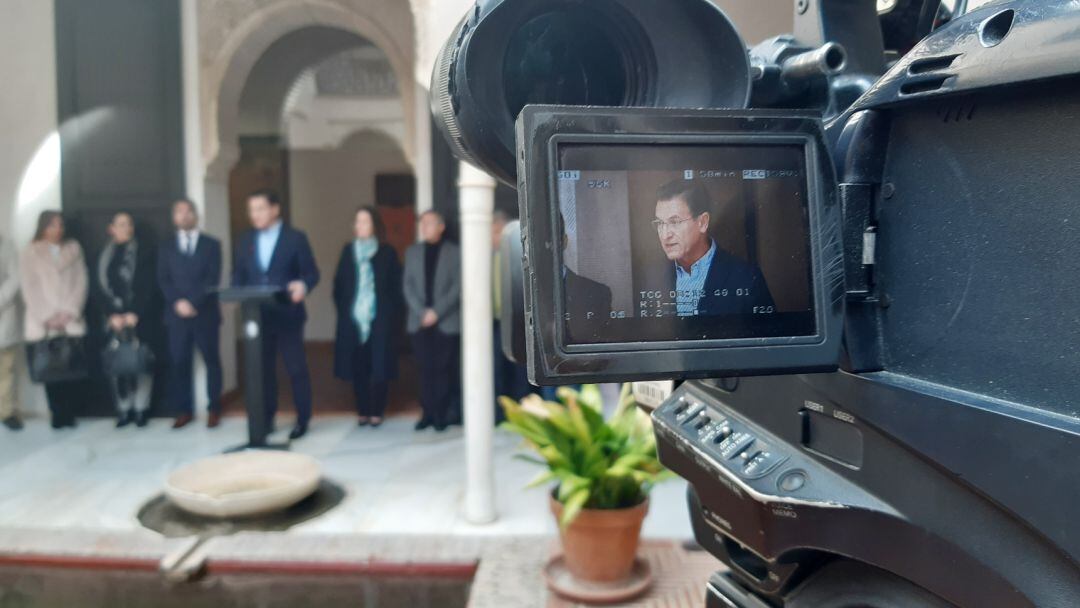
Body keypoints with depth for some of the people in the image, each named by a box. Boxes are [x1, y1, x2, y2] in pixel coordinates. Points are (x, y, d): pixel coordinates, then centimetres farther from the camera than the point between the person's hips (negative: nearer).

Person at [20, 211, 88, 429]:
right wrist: (48, 317, -8)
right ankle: (57, 414, 6)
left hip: (72, 322, 1)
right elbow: (30, 289, 2)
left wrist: (69, 312, -6)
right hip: (43, 325, 0)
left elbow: (81, 281, 5)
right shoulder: (30, 254, 9)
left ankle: (70, 413, 4)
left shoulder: (73, 248, 13)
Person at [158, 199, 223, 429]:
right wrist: (178, 302, -13)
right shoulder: (167, 248, 14)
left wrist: (193, 302, -14)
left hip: (205, 313, -1)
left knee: (211, 361, 3)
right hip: (176, 314, 2)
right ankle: (184, 410, 9)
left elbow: (213, 278, -3)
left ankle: (213, 409, 11)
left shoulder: (211, 244, 7)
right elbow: (163, 280, 4)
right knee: (179, 363, 0)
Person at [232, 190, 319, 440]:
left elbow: (312, 273, -4)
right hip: (256, 316, 4)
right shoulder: (245, 241, 12)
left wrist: (303, 286, -25)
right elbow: (238, 277, 12)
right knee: (263, 369, 10)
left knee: (296, 369, 1)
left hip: (287, 315, -4)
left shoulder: (296, 238, 0)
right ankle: (266, 419, 22)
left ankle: (302, 419, 13)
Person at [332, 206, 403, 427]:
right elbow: (339, 284, 12)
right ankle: (363, 411, 14)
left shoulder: (387, 253, 2)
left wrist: (392, 316, -4)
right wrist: (343, 310, 3)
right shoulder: (348, 251, 11)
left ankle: (376, 412, 11)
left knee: (379, 366, -1)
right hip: (353, 321, 2)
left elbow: (396, 287, 2)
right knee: (357, 367, 3)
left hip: (380, 322, -2)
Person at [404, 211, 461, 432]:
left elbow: (457, 287, -4)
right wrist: (422, 312, -8)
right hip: (419, 321, 3)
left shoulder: (454, 252, 3)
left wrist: (437, 312, -12)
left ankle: (443, 414, 8)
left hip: (447, 322, -2)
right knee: (426, 368, 3)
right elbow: (408, 286, 6)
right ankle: (428, 412, 9)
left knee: (444, 369, 0)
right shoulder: (412, 252, 13)